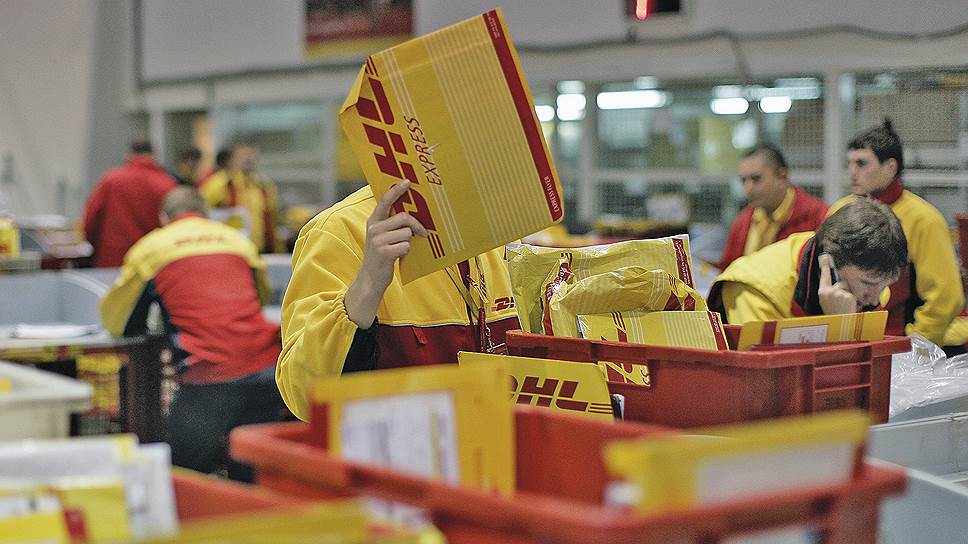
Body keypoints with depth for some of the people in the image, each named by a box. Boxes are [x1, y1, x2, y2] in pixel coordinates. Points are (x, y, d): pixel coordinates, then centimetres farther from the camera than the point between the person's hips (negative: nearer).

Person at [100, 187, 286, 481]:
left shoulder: (150, 248, 12)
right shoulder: (237, 240, 22)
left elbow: (116, 322, 17)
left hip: (208, 382, -4)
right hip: (267, 372, 4)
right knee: (249, 478, 13)